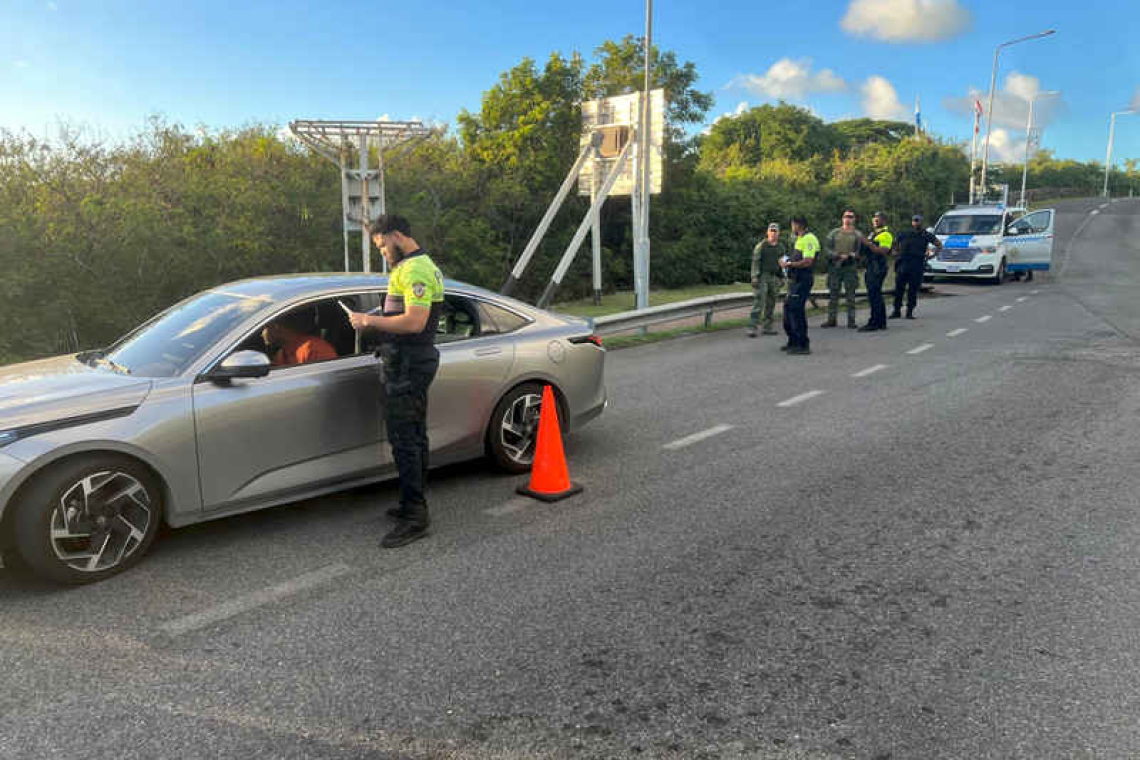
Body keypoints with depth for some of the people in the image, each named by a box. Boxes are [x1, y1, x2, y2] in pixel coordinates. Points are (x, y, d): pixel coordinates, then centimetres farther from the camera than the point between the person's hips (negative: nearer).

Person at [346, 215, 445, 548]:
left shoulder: (414, 270, -17)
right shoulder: (423, 265, 18)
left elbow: (415, 322, -26)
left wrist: (371, 321, -16)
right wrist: (376, 320, 14)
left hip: (407, 364, -11)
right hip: (416, 361, 11)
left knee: (403, 440, -9)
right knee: (415, 437, 16)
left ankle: (414, 516, -6)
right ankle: (415, 505, 27)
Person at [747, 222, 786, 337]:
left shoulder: (781, 247, 12)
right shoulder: (761, 246, -4)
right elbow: (755, 262, -8)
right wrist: (755, 277, -16)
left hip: (775, 278, 6)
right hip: (762, 276, -6)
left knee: (771, 304, 8)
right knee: (758, 302, -12)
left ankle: (767, 327, 15)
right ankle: (752, 328, -14)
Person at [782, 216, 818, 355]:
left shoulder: (809, 239, -14)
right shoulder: (800, 239, 20)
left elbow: (807, 262, -24)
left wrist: (789, 264, -17)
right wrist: (787, 261, 13)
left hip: (802, 280, -11)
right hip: (795, 280, 11)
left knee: (796, 310, -13)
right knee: (788, 307, 15)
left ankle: (803, 345, -11)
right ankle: (793, 342, 26)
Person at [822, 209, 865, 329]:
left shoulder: (857, 235, 7)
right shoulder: (834, 233, 10)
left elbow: (860, 251, 0)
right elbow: (827, 248, 3)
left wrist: (850, 256, -19)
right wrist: (838, 255, -13)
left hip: (850, 267, -1)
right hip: (834, 267, 2)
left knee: (851, 295, -1)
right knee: (833, 294, 4)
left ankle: (851, 320, 3)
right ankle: (832, 320, 10)